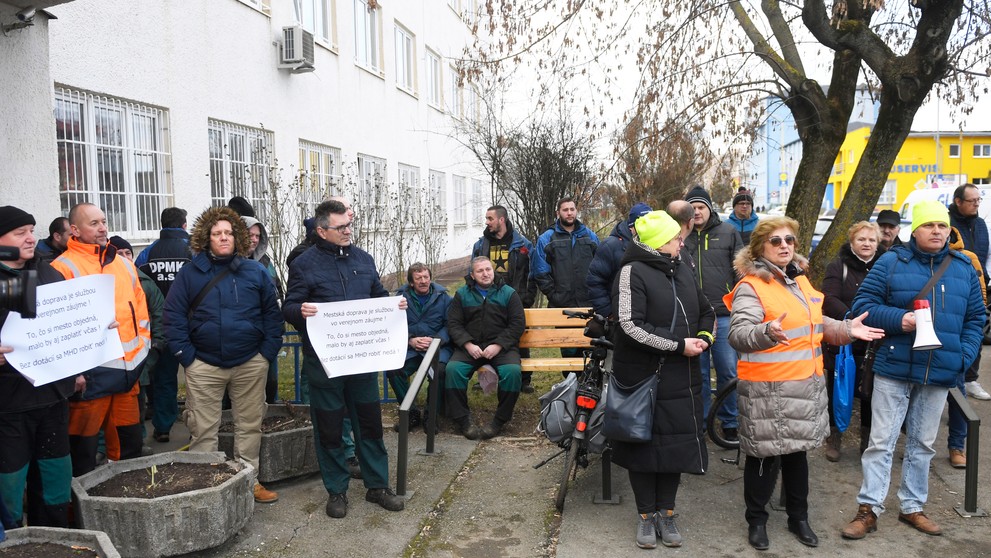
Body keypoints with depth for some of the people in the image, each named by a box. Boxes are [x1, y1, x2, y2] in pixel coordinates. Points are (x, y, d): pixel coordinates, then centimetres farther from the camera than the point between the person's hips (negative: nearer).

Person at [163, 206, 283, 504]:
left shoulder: (255, 272, 5)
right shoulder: (190, 273, 2)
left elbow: (272, 312, 6)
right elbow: (173, 315, 1)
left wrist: (269, 350, -2)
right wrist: (186, 355, -7)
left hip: (250, 364, 1)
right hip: (204, 365, -1)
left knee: (250, 425, 11)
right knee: (203, 429, 6)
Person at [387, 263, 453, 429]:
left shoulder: (443, 296, 5)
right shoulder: (401, 297, 7)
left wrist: (435, 340, -15)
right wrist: (410, 341, -12)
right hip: (409, 347, 2)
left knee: (440, 370, -34)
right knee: (392, 370, -28)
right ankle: (411, 413, -9)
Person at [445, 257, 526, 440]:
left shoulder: (508, 293, 10)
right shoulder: (462, 294, 14)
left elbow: (518, 324, 2)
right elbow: (453, 323, 6)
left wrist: (498, 345, -11)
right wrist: (468, 344, -12)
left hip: (501, 346, -1)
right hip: (470, 346, 1)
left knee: (512, 371, -31)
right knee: (453, 369, -28)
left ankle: (500, 420, -14)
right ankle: (462, 420, -17)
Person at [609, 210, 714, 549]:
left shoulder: (682, 272, 11)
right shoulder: (633, 272, -12)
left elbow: (706, 312, 23)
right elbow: (631, 325, -21)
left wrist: (704, 337, 2)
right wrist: (679, 345, -18)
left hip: (680, 378, 6)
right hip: (642, 377, -6)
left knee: (676, 442, 10)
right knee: (644, 443, 7)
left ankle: (666, 512, 26)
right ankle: (646, 515, 23)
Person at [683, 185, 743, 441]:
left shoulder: (728, 233, 5)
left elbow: (741, 273, 5)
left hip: (724, 315, -1)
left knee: (728, 372, 3)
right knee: (699, 373, 10)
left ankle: (730, 422, 19)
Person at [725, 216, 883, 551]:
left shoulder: (800, 280, 14)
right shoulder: (750, 286, -13)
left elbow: (814, 324, 26)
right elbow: (738, 334, -24)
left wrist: (846, 329, 12)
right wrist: (768, 331, -41)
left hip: (805, 384, 8)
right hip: (767, 388, -7)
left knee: (798, 451, 19)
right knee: (764, 454, 4)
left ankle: (798, 517, 35)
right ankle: (757, 520, 22)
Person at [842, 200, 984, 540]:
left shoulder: (964, 269, 8)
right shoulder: (891, 262, -3)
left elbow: (976, 318, 12)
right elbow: (863, 304, -5)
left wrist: (965, 357, -2)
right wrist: (898, 319, -21)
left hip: (940, 374, 4)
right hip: (894, 369, -3)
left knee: (922, 444, 15)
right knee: (882, 442, 0)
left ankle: (912, 507, 28)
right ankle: (869, 509, 7)